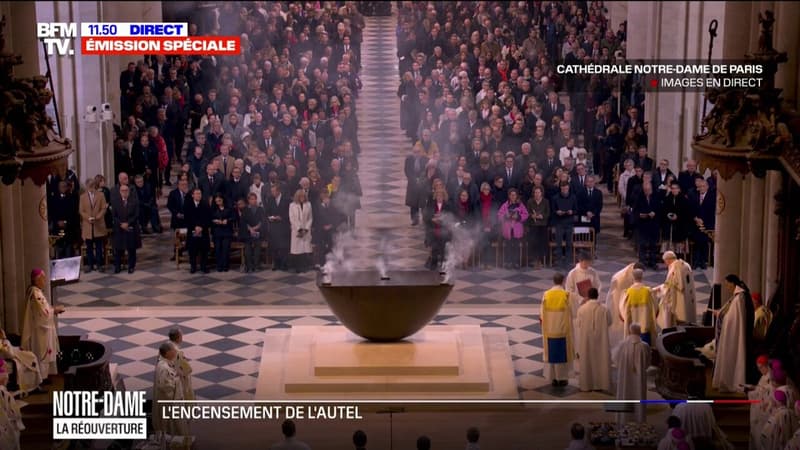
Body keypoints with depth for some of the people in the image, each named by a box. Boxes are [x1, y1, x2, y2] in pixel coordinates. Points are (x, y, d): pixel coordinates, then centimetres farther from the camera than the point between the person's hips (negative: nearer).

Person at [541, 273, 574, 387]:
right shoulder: (566, 295, -11)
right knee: (563, 354, 8)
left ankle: (553, 378, 13)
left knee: (552, 354, 10)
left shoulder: (546, 295, -4)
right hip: (563, 330, -2)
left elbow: (542, 314, -1)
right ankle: (562, 378, 10)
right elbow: (570, 313, -6)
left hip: (549, 330, 2)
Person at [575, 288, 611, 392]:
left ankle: (586, 384, 17)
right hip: (600, 341, 0)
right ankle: (600, 383, 19)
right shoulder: (604, 310, -13)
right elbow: (609, 323, 2)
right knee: (600, 361, 13)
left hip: (585, 341, 0)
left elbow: (577, 325, -3)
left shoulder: (581, 309, -14)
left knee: (586, 362, 12)